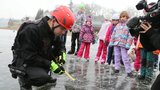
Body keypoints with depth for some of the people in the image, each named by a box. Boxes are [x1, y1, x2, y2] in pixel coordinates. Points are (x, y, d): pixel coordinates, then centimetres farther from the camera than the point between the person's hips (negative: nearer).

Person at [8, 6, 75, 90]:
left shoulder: (54, 31, -7)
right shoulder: (31, 31, -30)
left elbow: (59, 44, 7)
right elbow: (29, 57, -30)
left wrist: (62, 53, -16)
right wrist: (50, 64, -30)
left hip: (40, 58, 8)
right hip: (24, 62, -8)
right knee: (42, 77, -31)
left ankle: (45, 74, 12)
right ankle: (24, 79, 0)